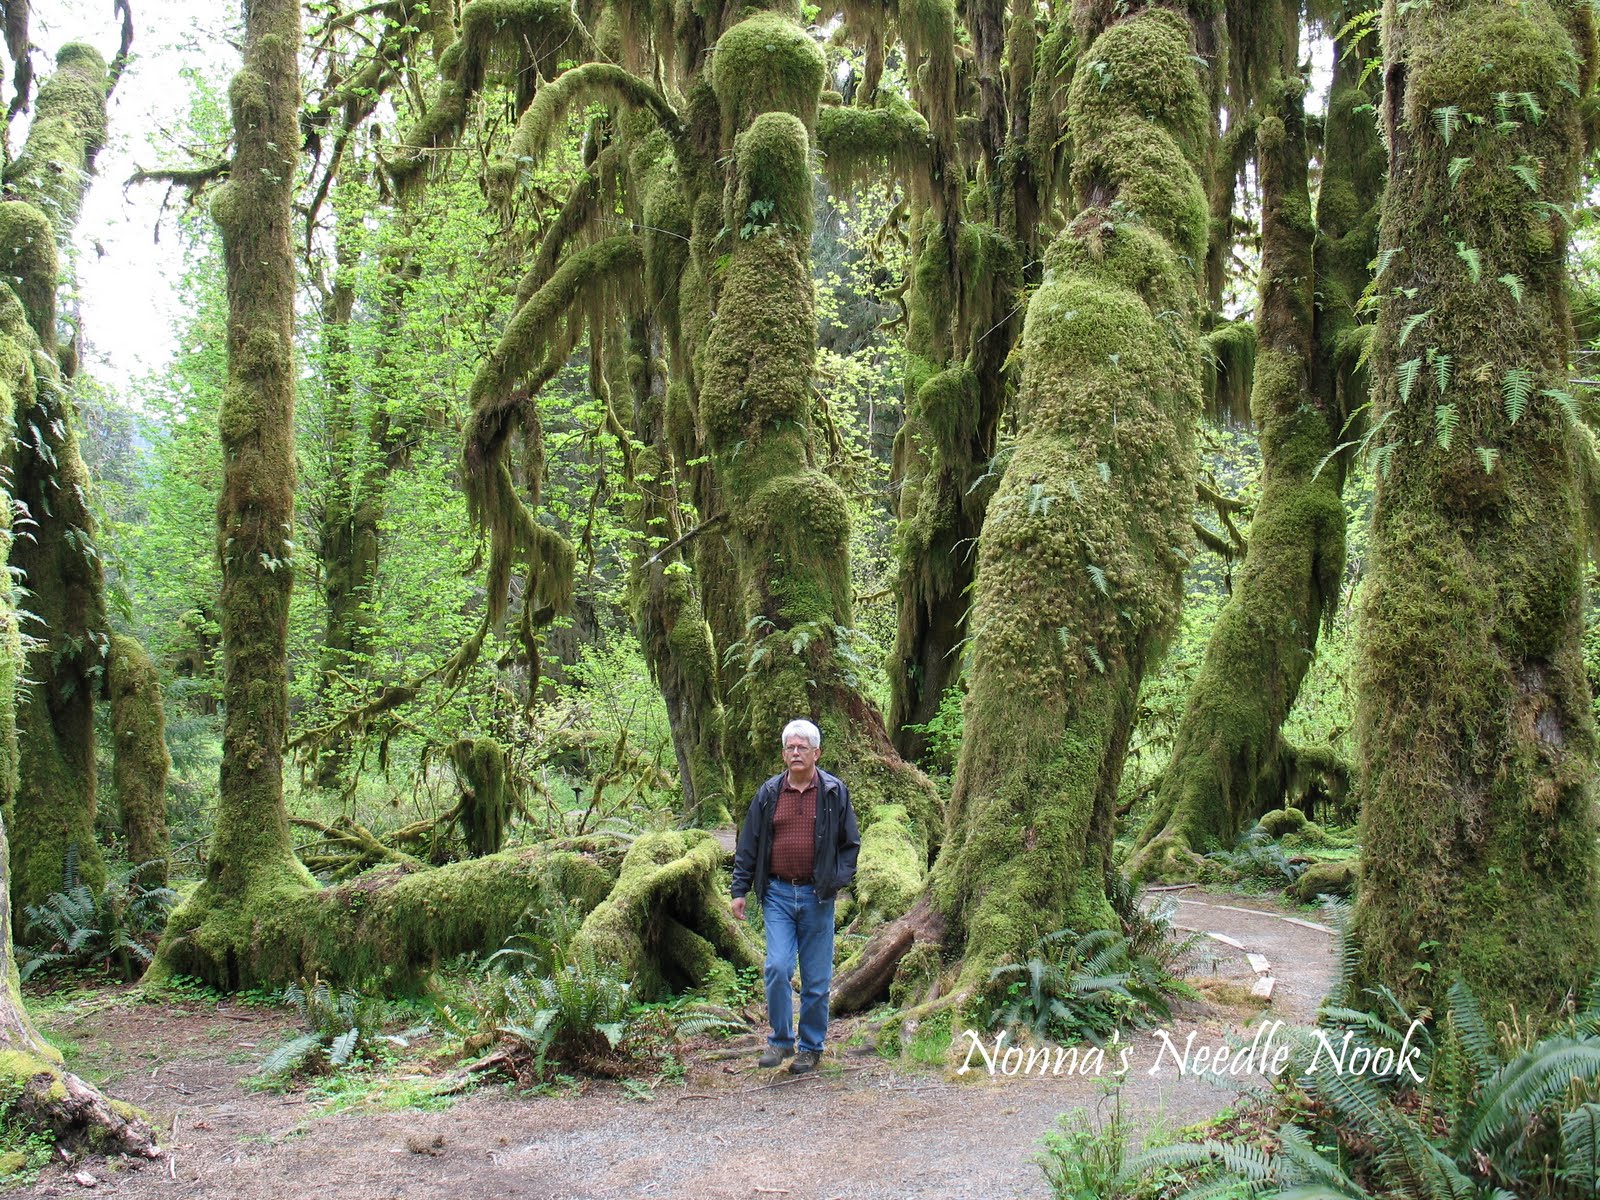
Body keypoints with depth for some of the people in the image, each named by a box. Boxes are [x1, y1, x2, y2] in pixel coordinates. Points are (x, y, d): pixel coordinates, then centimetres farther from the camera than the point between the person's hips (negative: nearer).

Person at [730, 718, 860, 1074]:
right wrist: (740, 889, 6)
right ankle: (780, 1039, 7)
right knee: (777, 967, -10)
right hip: (778, 894, 1)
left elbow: (850, 842, 9)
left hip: (817, 895, -1)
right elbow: (748, 845, 9)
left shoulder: (834, 792, 2)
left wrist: (839, 878, -3)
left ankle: (811, 1047, 19)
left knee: (816, 978, 5)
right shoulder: (769, 794, 4)